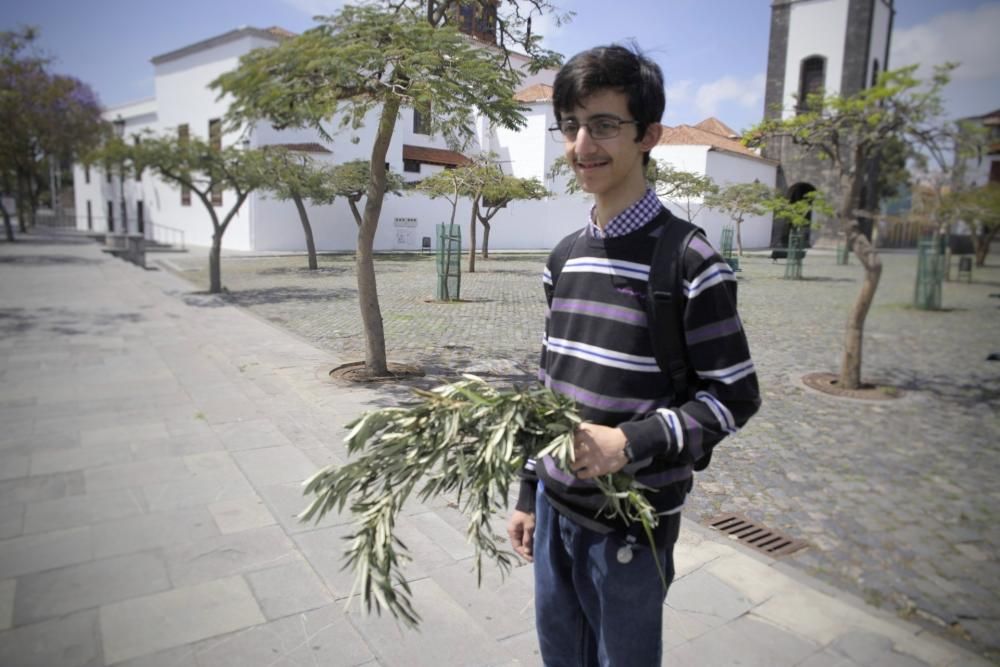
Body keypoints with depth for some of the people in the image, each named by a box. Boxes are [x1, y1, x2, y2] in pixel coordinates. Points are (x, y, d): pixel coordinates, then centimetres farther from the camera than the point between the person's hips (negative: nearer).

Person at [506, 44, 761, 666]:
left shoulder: (688, 261, -15)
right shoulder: (564, 258, 5)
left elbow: (735, 396, -11)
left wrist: (631, 441, -24)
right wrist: (529, 492, 13)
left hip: (633, 520, -5)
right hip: (556, 508, 6)